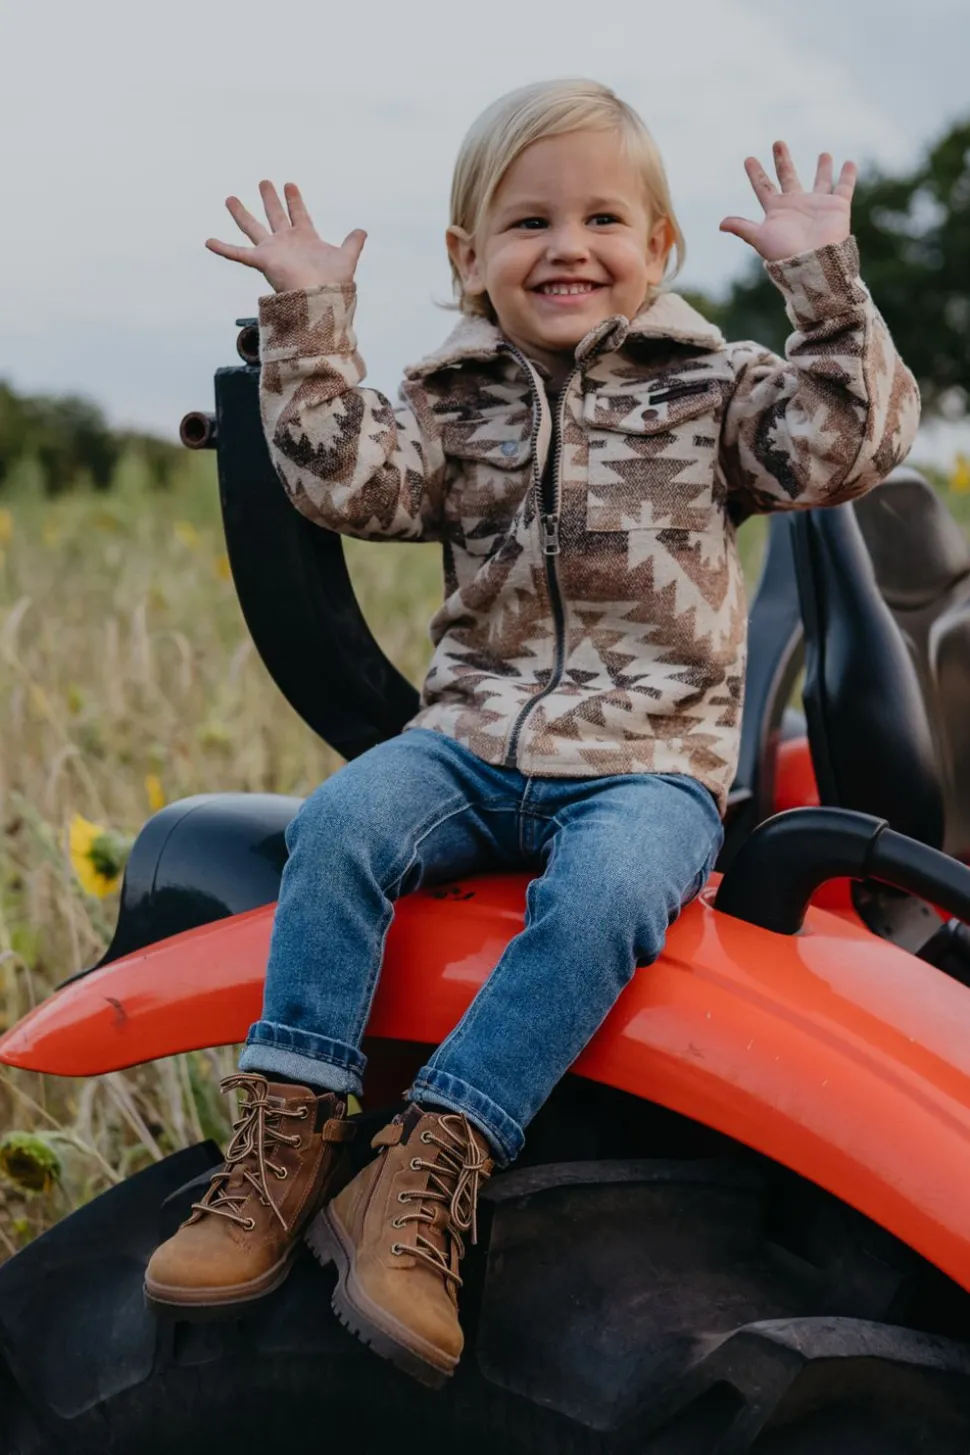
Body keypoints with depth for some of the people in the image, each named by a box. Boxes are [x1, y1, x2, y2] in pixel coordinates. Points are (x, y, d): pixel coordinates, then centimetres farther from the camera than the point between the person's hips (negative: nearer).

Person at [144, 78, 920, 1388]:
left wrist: (824, 282, -12)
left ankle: (427, 1176, -32)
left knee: (605, 892, -34)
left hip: (648, 760, -2)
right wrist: (309, 319, -9)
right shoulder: (456, 409, 12)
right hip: (476, 739, 2)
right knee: (343, 821, -26)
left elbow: (848, 439, -5)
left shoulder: (710, 394, 8)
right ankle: (289, 1134, -21)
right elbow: (348, 477, -4)